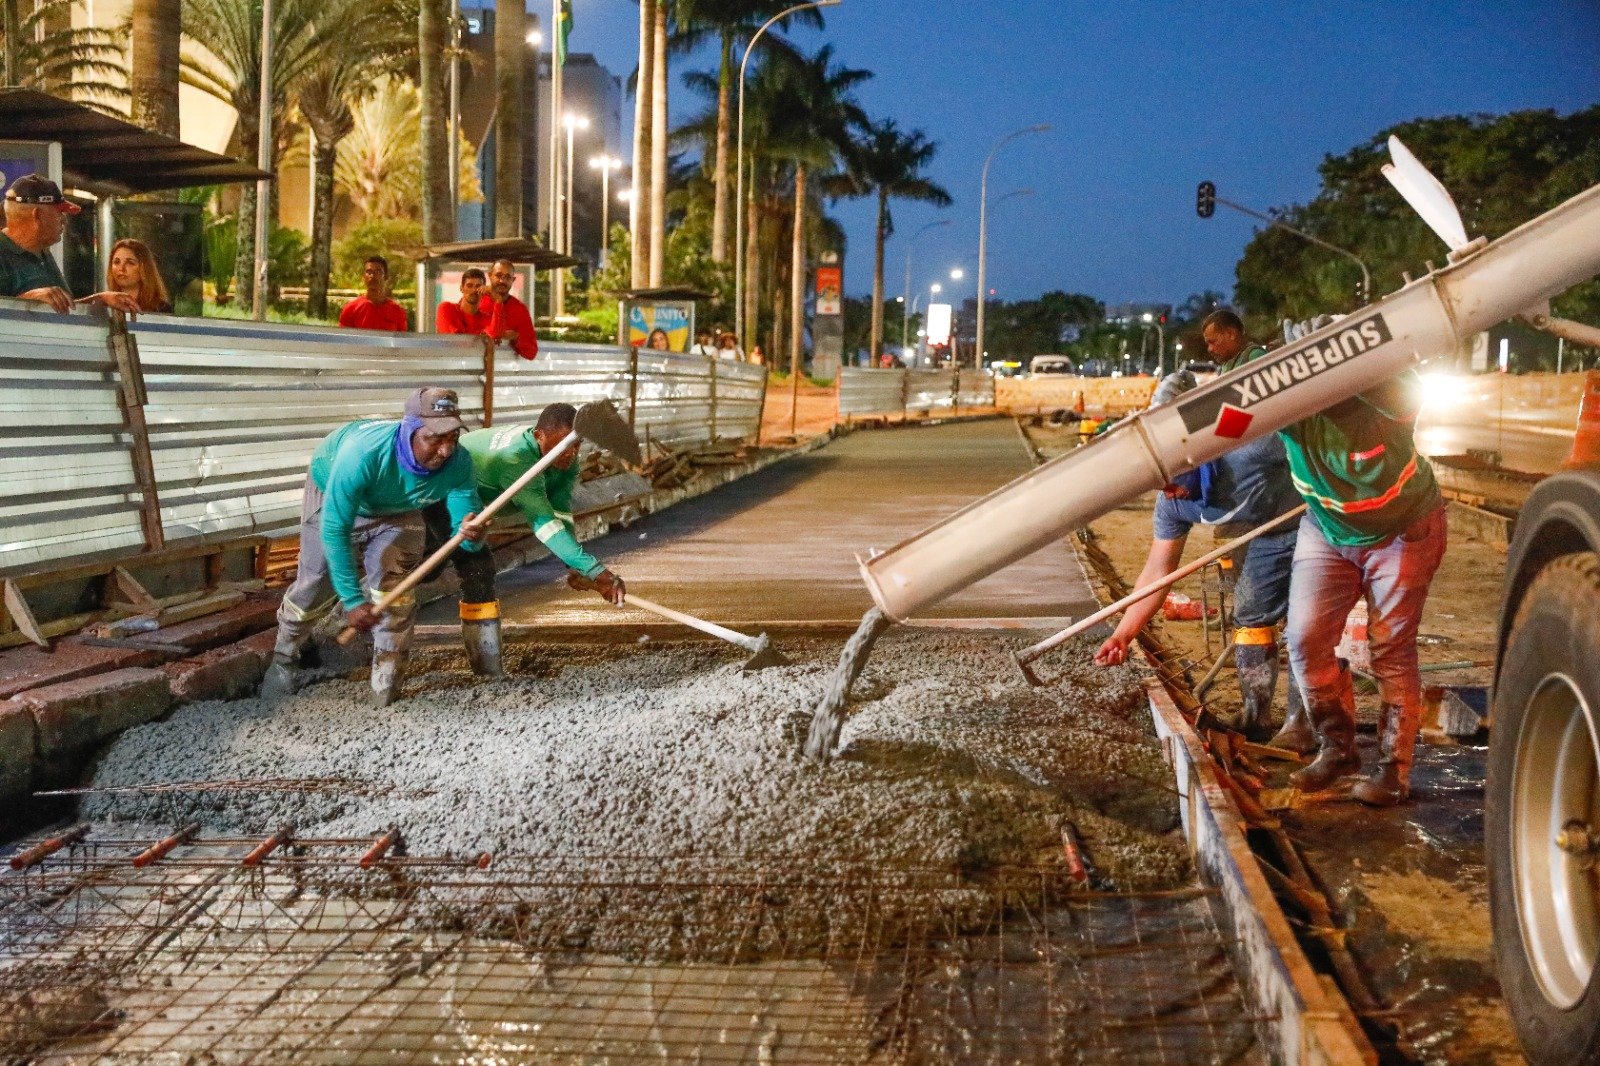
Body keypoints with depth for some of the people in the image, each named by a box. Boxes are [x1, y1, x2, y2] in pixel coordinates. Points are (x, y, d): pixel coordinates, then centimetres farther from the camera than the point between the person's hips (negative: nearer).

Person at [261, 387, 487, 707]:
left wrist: (472, 533, -56)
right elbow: (334, 530, -40)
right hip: (332, 495, -2)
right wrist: (353, 600, -39)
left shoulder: (457, 463, -36)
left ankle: (387, 680, 6)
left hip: (396, 510, 3)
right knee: (316, 584, 4)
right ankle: (283, 658, 32)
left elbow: (466, 519, -29)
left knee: (393, 590, -10)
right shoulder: (362, 453, -47)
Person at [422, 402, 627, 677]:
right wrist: (595, 571, -56)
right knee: (478, 567, -23)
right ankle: (490, 674, -20)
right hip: (432, 494, -10)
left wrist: (575, 568, -41)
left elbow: (561, 515, -24)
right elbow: (543, 522, -49)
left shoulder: (566, 461, -16)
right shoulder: (515, 458, -43)